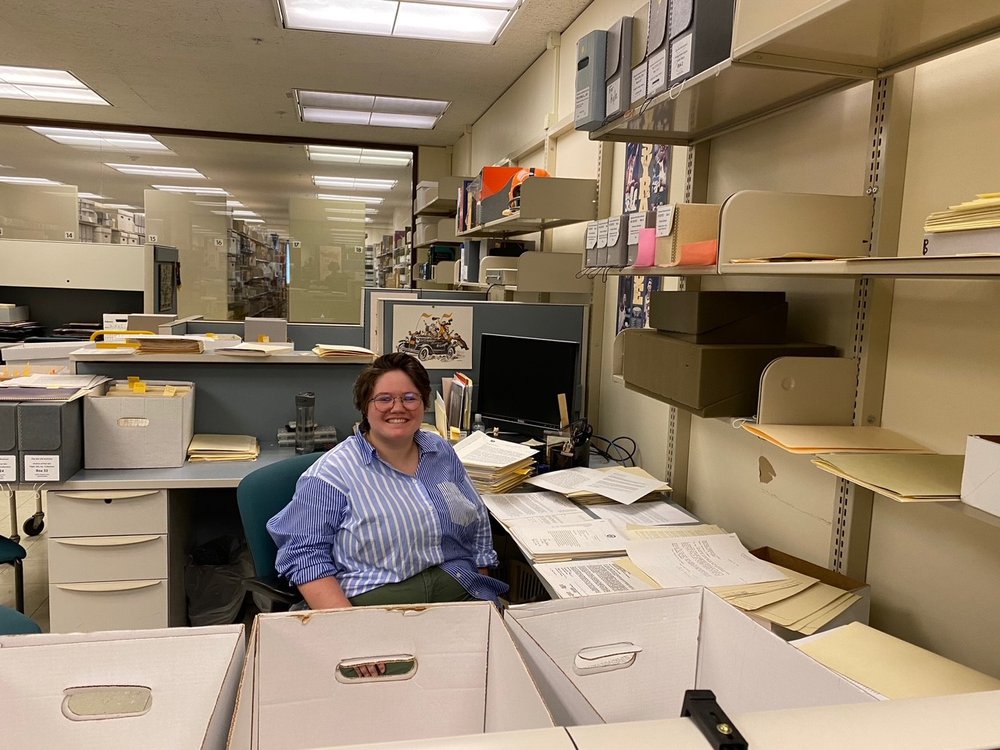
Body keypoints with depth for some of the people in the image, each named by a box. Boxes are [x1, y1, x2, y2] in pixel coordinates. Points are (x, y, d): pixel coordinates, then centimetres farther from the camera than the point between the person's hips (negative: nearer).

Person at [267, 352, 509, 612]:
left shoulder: (442, 452, 13)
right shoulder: (333, 471, -4)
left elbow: (478, 521, 20)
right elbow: (305, 554, -7)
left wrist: (487, 595, 10)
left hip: (462, 592, 4)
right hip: (373, 596, -3)